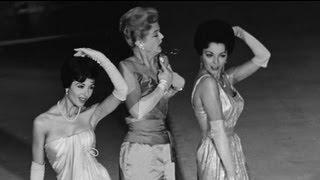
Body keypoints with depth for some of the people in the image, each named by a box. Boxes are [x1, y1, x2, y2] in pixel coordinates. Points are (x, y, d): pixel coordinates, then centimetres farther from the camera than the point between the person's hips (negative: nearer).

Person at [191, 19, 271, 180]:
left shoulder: (226, 78, 6)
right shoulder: (207, 83, -19)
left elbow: (263, 57, 10)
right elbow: (217, 130, -23)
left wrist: (240, 32, 2)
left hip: (231, 150, 8)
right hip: (216, 155, -8)